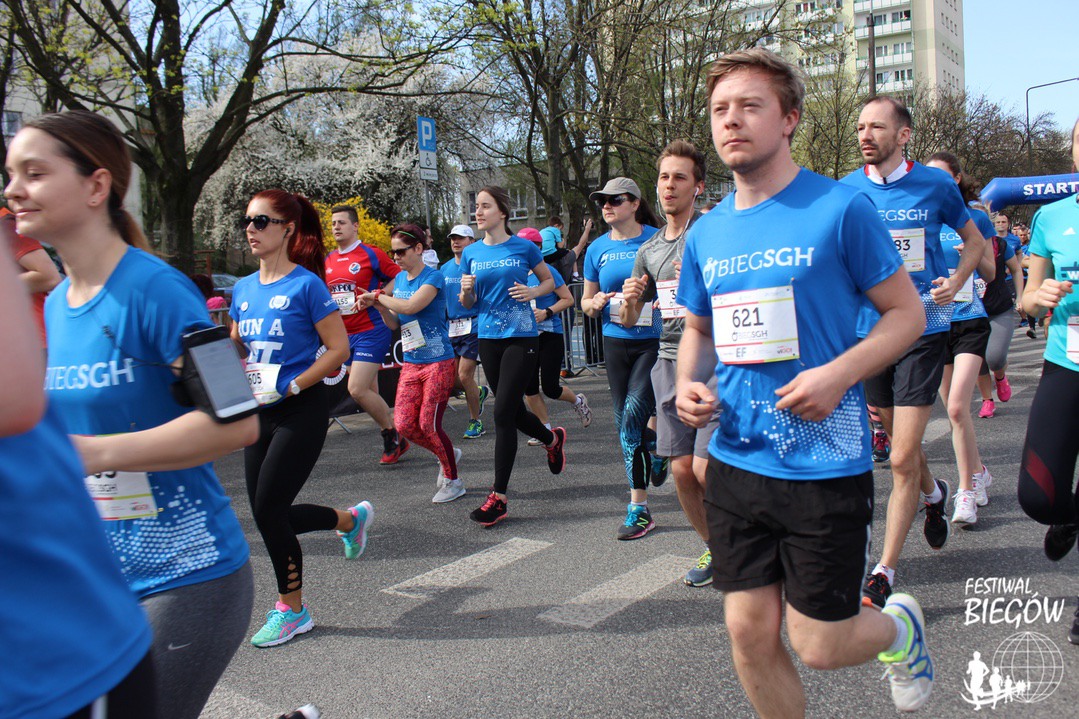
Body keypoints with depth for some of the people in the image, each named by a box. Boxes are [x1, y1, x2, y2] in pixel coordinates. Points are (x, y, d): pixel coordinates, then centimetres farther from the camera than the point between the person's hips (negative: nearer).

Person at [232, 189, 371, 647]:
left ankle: (291, 610, 15)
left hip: (301, 412, -7)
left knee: (268, 510, -6)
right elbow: (235, 349, 19)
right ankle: (351, 518, 36)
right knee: (267, 514, 10)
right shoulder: (244, 289, 9)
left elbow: (338, 348, -12)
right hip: (260, 413, 7)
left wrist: (288, 388, -18)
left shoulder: (306, 285, -10)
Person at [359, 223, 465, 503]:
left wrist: (377, 296, -14)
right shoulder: (399, 279, 11)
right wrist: (377, 305, -2)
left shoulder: (433, 277, -11)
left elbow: (410, 306, -27)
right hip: (411, 363, 7)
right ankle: (446, 456, 26)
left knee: (429, 425, -6)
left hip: (438, 362, -7)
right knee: (404, 425, -1)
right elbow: (395, 323, 15)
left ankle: (453, 481, 14)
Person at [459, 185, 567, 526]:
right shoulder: (471, 253, 7)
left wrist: (531, 291, -8)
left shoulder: (524, 247, -2)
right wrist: (466, 290, -10)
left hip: (521, 336, -5)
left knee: (503, 412, -11)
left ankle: (499, 497, -4)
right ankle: (552, 438, 47)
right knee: (513, 411, 14)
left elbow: (549, 281, 12)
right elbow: (468, 304, 12)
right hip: (488, 338, 5)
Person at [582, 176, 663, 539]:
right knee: (625, 423, 9)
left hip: (654, 341, -5)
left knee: (633, 416, -16)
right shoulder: (598, 249, 9)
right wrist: (597, 303, -6)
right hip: (616, 342, 5)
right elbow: (585, 301, 18)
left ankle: (638, 507, 0)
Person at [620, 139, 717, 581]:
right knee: (681, 469, 5)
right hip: (670, 361, 6)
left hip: (714, 358, -5)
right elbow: (628, 321, 20)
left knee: (705, 468, -12)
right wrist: (629, 300, -2)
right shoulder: (649, 250, 15)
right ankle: (715, 549, 26)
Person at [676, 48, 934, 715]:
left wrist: (838, 375, -20)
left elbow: (907, 312, -3)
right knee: (750, 633, 9)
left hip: (826, 462, -4)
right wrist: (687, 383, 0)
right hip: (736, 460, 5)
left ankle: (901, 625, 37)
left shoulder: (840, 208, -8)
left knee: (819, 646, 4)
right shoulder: (706, 232, 7)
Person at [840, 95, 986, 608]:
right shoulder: (846, 191, 0)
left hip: (923, 330, -3)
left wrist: (955, 283, -5)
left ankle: (885, 570, 4)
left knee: (902, 459, -8)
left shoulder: (935, 186, -2)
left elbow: (975, 241, 13)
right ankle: (933, 493, 52)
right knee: (900, 444, 19)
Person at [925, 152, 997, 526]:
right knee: (953, 409, 9)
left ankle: (967, 489, -1)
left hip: (969, 320, -3)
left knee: (957, 407, -14)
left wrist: (975, 255, -14)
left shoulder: (975, 218, 1)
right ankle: (978, 472, 31)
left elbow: (990, 274, 7)